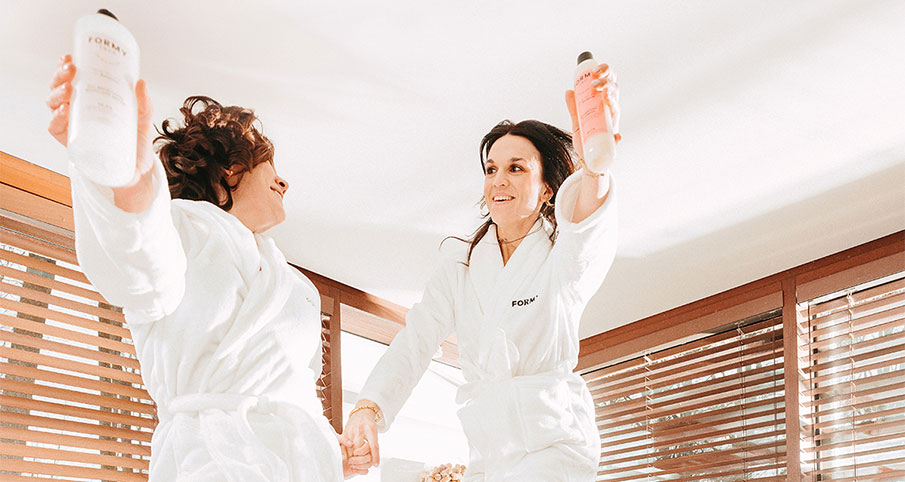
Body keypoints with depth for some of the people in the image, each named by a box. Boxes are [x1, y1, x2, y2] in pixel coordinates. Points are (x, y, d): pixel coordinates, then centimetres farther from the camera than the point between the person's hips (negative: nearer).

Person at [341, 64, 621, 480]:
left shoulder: (561, 256, -3)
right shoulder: (460, 262, 10)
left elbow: (583, 219, -27)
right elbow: (416, 340, 2)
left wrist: (593, 162, -50)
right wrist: (369, 406, -15)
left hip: (554, 442, -4)